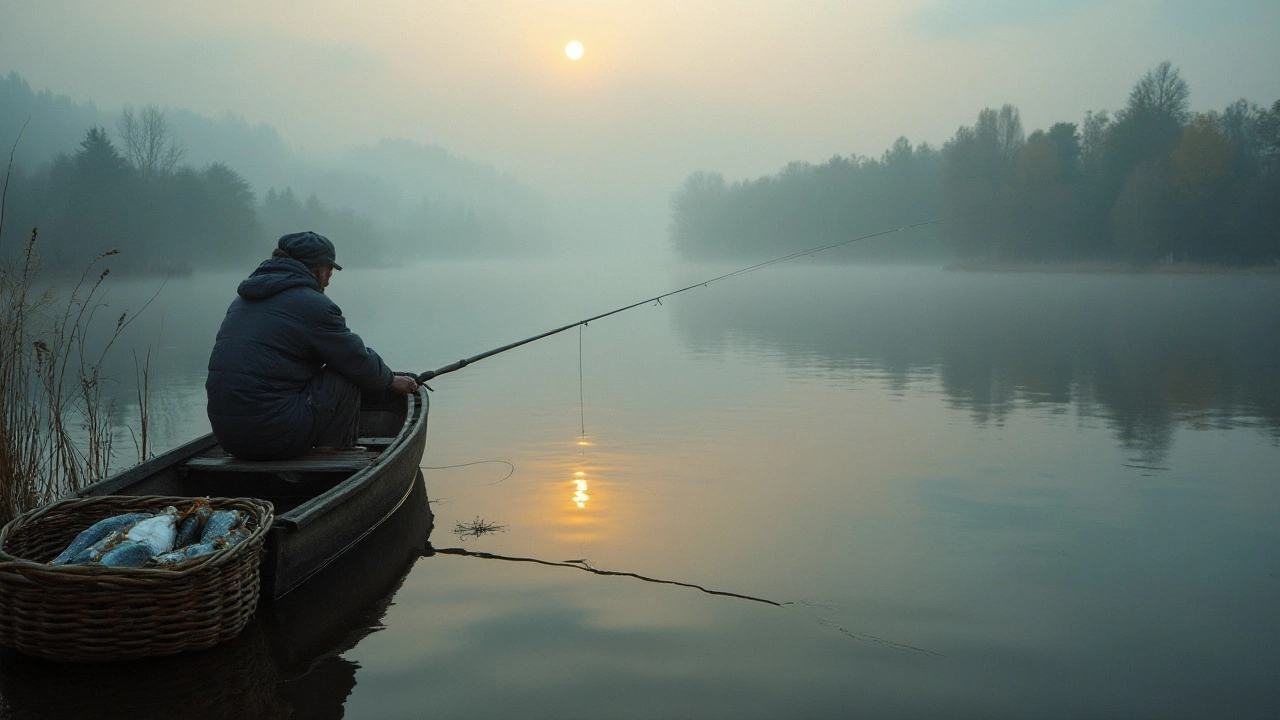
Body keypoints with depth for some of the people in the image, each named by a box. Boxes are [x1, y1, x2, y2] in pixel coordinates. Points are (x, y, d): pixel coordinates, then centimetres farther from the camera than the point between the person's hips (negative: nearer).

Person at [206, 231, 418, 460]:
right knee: (346, 382, 5)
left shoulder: (241, 301, 18)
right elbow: (359, 362, 0)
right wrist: (392, 381, 21)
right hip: (276, 435, -9)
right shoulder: (313, 305, -7)